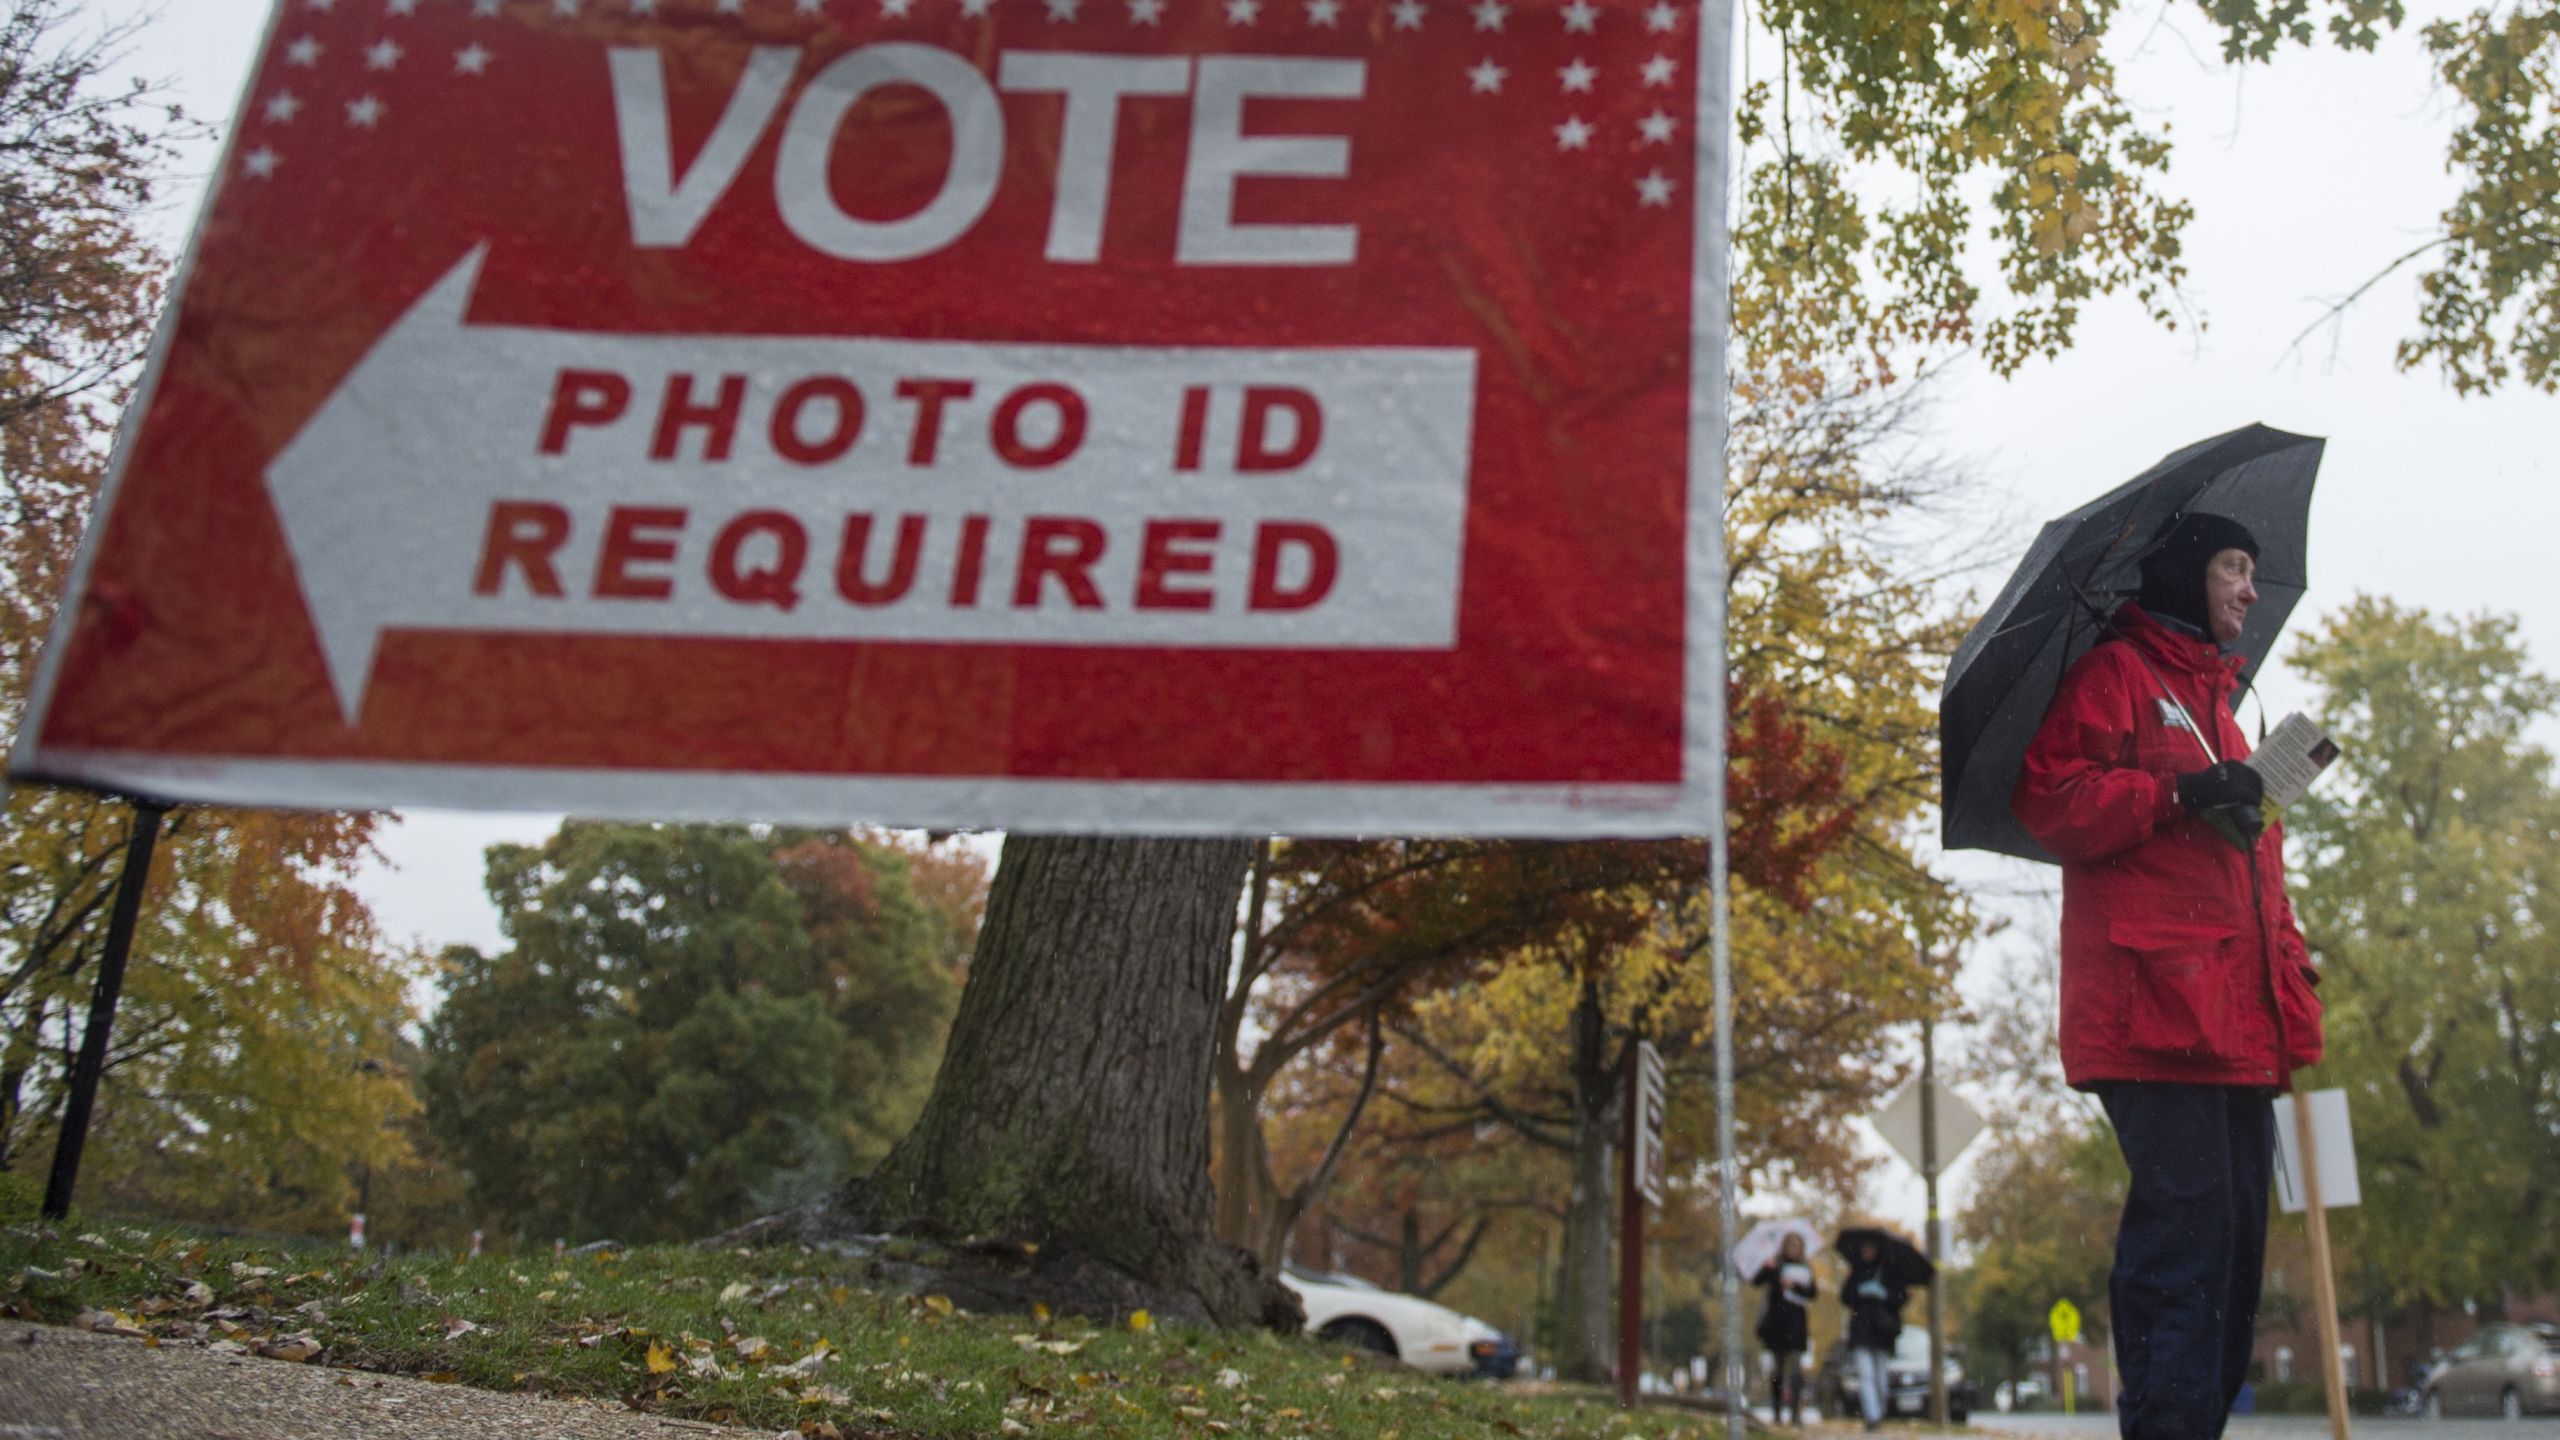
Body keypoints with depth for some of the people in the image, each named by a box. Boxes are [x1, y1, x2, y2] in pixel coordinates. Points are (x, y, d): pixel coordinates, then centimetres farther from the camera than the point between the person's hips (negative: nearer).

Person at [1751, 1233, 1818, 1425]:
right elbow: (1756, 1281, -5)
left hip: (1795, 1324, 0)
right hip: (1775, 1321, 0)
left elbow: (1812, 1294, -1)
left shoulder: (1805, 1269, 10)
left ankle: (1796, 1412, -12)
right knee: (1777, 1367, 4)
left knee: (1795, 1367, -9)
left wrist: (1794, 1285, -17)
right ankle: (1776, 1412, 11)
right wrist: (1767, 1270, -24)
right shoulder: (1775, 1266, 7)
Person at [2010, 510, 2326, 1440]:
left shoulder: (2216, 698, 29)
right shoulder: (2118, 673, 2)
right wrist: (2177, 794, -18)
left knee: (2236, 1239, 9)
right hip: (2156, 1004, -9)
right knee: (2186, 1223, -15)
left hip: (2238, 1017, 9)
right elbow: (2048, 798, -12)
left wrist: (2292, 964, 20)